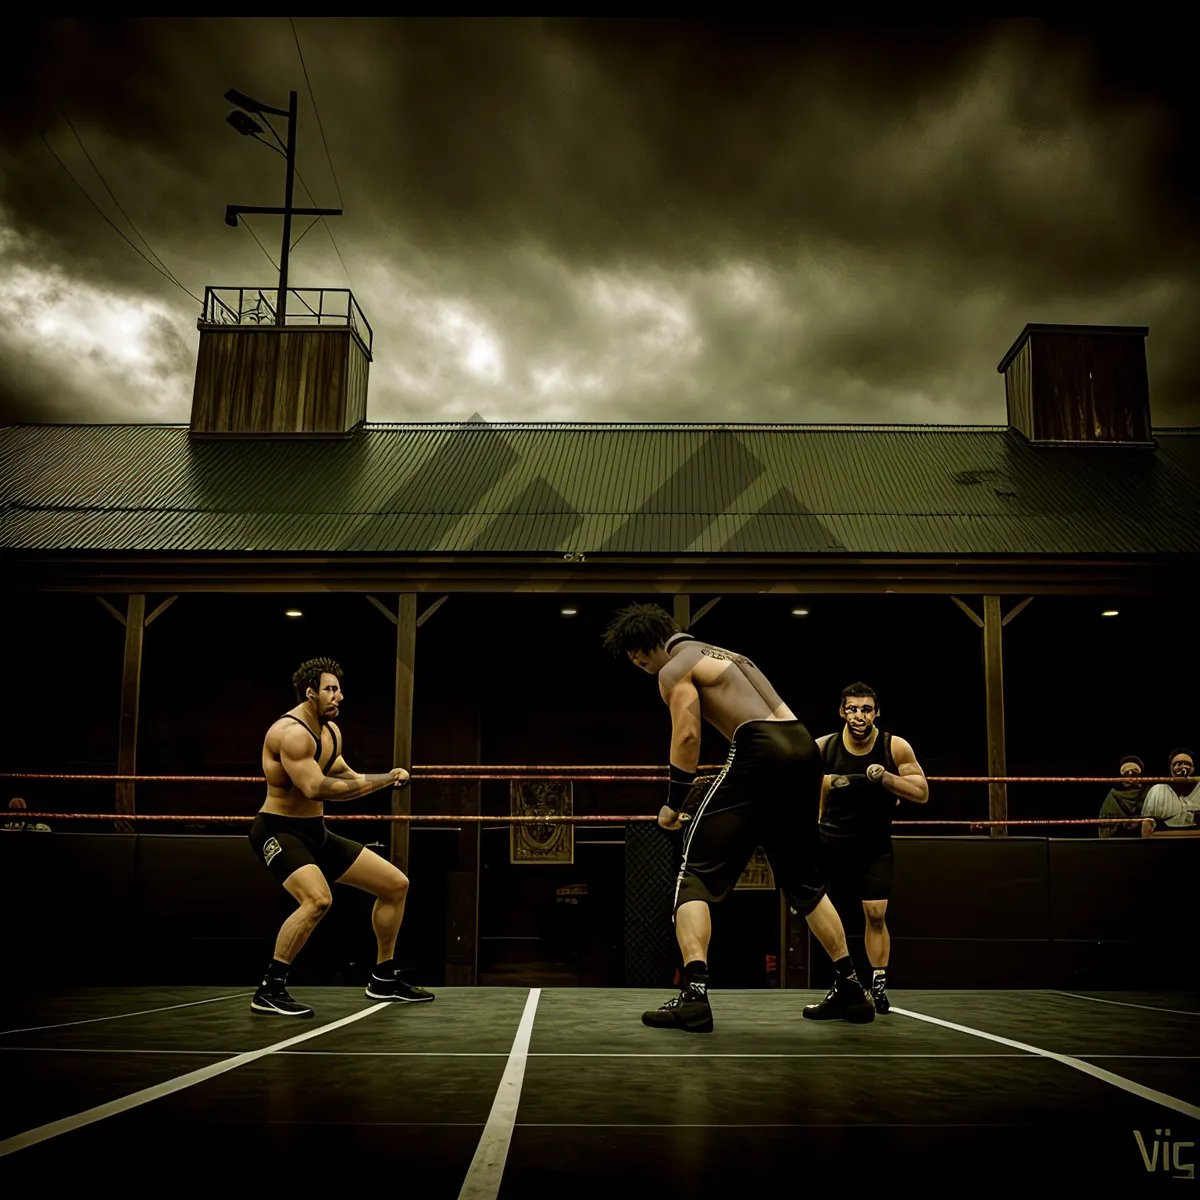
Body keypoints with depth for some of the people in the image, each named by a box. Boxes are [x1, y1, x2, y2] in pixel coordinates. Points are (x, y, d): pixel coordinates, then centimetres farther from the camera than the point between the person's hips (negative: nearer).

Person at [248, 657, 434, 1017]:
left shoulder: (331, 731, 10)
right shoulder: (292, 733, -21)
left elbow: (344, 777, 19)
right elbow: (316, 789, -31)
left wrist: (384, 780, -1)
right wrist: (381, 781, -26)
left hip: (315, 832, 10)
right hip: (279, 832, -10)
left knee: (396, 884, 9)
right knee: (318, 898, -36)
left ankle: (383, 979, 22)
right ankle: (269, 990, -21)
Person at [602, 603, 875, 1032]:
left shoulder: (675, 669, 4)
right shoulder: (723, 655, 29)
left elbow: (687, 737, -8)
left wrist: (673, 806, 1)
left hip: (760, 750, -8)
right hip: (803, 746, 8)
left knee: (696, 874, -3)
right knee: (803, 880, 21)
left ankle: (694, 995, -15)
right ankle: (850, 990, 25)